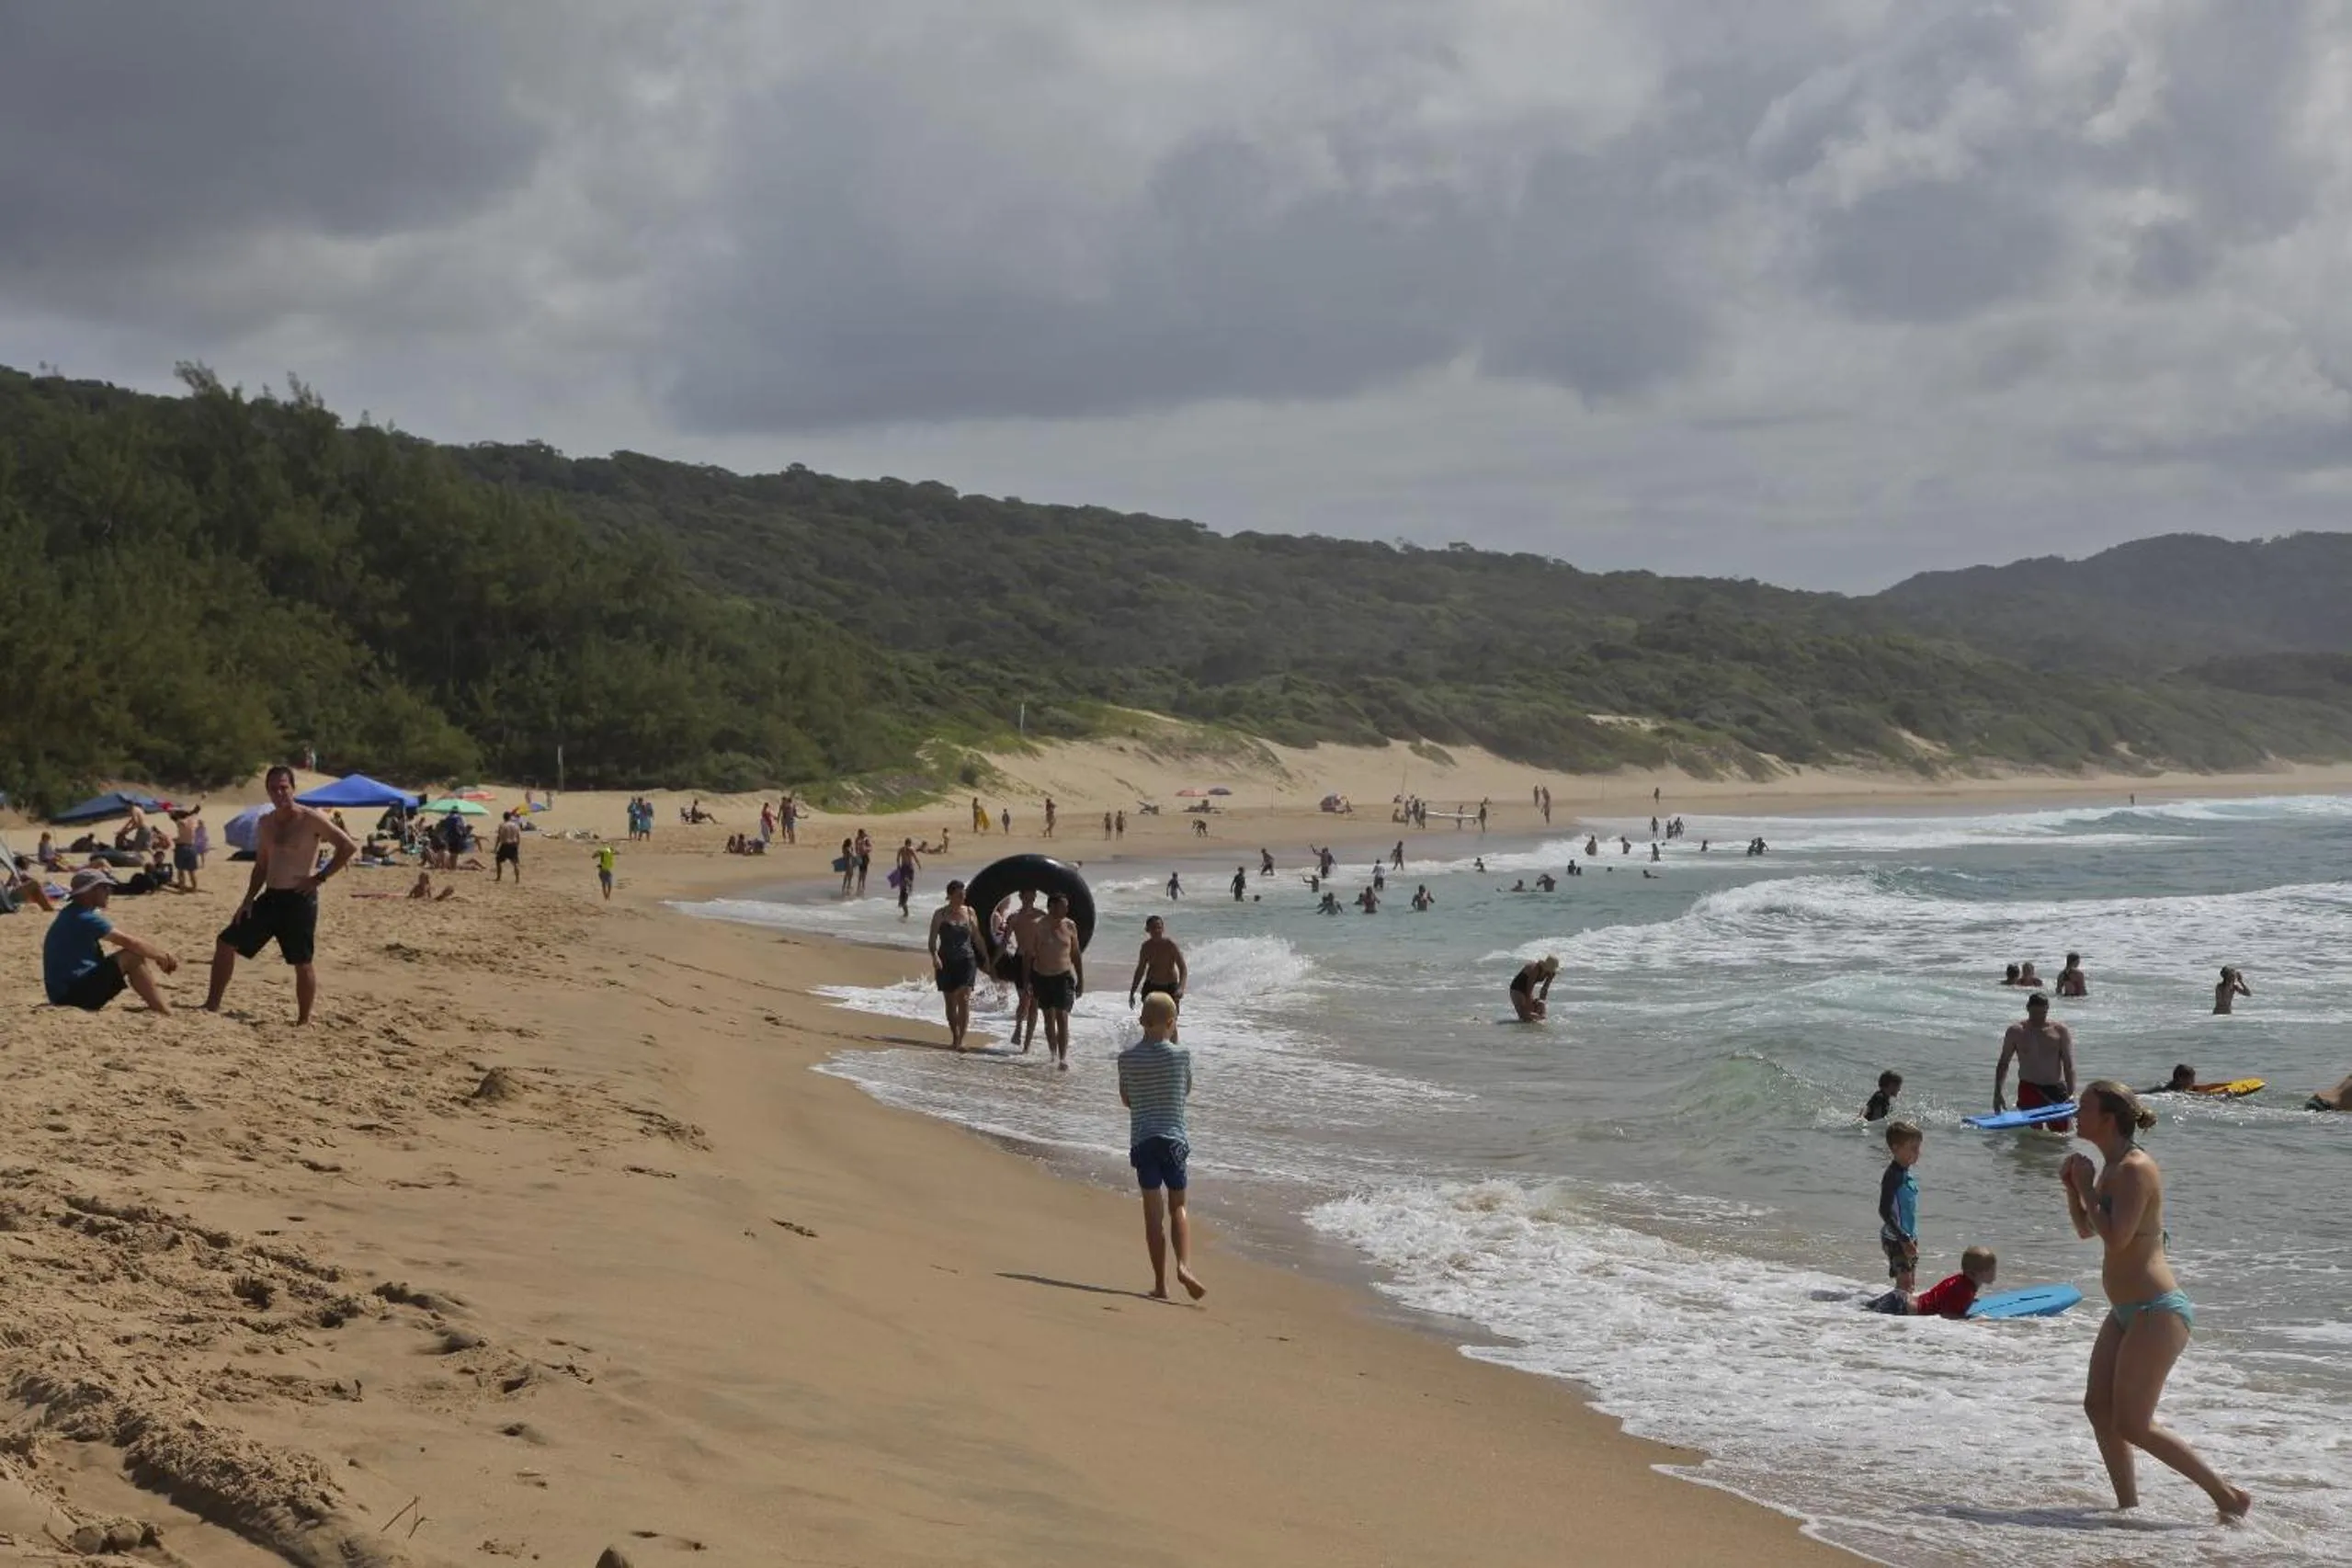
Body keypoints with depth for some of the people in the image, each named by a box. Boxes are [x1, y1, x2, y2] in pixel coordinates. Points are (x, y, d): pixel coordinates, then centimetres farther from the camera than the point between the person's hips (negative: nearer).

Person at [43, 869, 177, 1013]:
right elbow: (129, 942, -13)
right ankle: (166, 1015, -14)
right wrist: (162, 955, 0)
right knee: (133, 956, -15)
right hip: (74, 994, -10)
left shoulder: (72, 914, 16)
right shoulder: (84, 919, -16)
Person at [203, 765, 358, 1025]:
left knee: (302, 962, -1)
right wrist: (249, 899, 9)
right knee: (226, 943, 4)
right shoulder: (265, 824, 11)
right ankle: (212, 1005, 12)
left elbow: (349, 847, -13)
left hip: (299, 899, -7)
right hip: (270, 897, 7)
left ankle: (304, 1021, 9)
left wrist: (320, 877, -13)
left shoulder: (310, 819, -10)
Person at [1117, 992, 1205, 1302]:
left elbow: (1126, 1100, 10)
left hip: (1142, 1140, 1)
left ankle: (1160, 1283, 4)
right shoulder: (1180, 1055, -6)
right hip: (1173, 1138, -1)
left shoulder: (1127, 1058, -1)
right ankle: (1184, 1265, -13)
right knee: (1177, 1208, 9)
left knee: (1154, 1212, 4)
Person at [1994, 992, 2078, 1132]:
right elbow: (2003, 1064, 7)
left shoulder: (2060, 1031, 2)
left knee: (2061, 1133, 0)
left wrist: (2071, 1094, -14)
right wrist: (1999, 1093, -4)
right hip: (2029, 1089, 0)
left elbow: (2069, 1066, -2)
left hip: (2056, 1089, 1)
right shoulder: (2016, 1031, 4)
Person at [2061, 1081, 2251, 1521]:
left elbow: (2116, 1238, -26)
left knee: (2131, 1424, -8)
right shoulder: (2111, 1168, 11)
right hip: (2127, 1311, 10)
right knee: (2098, 1406, 9)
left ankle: (2228, 1495, -2)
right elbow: (2085, 1230, 20)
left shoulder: (2135, 1169, -18)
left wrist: (2086, 1187, -16)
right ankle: (2129, 1505, 16)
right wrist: (2071, 1186, 4)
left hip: (2158, 1311, -10)